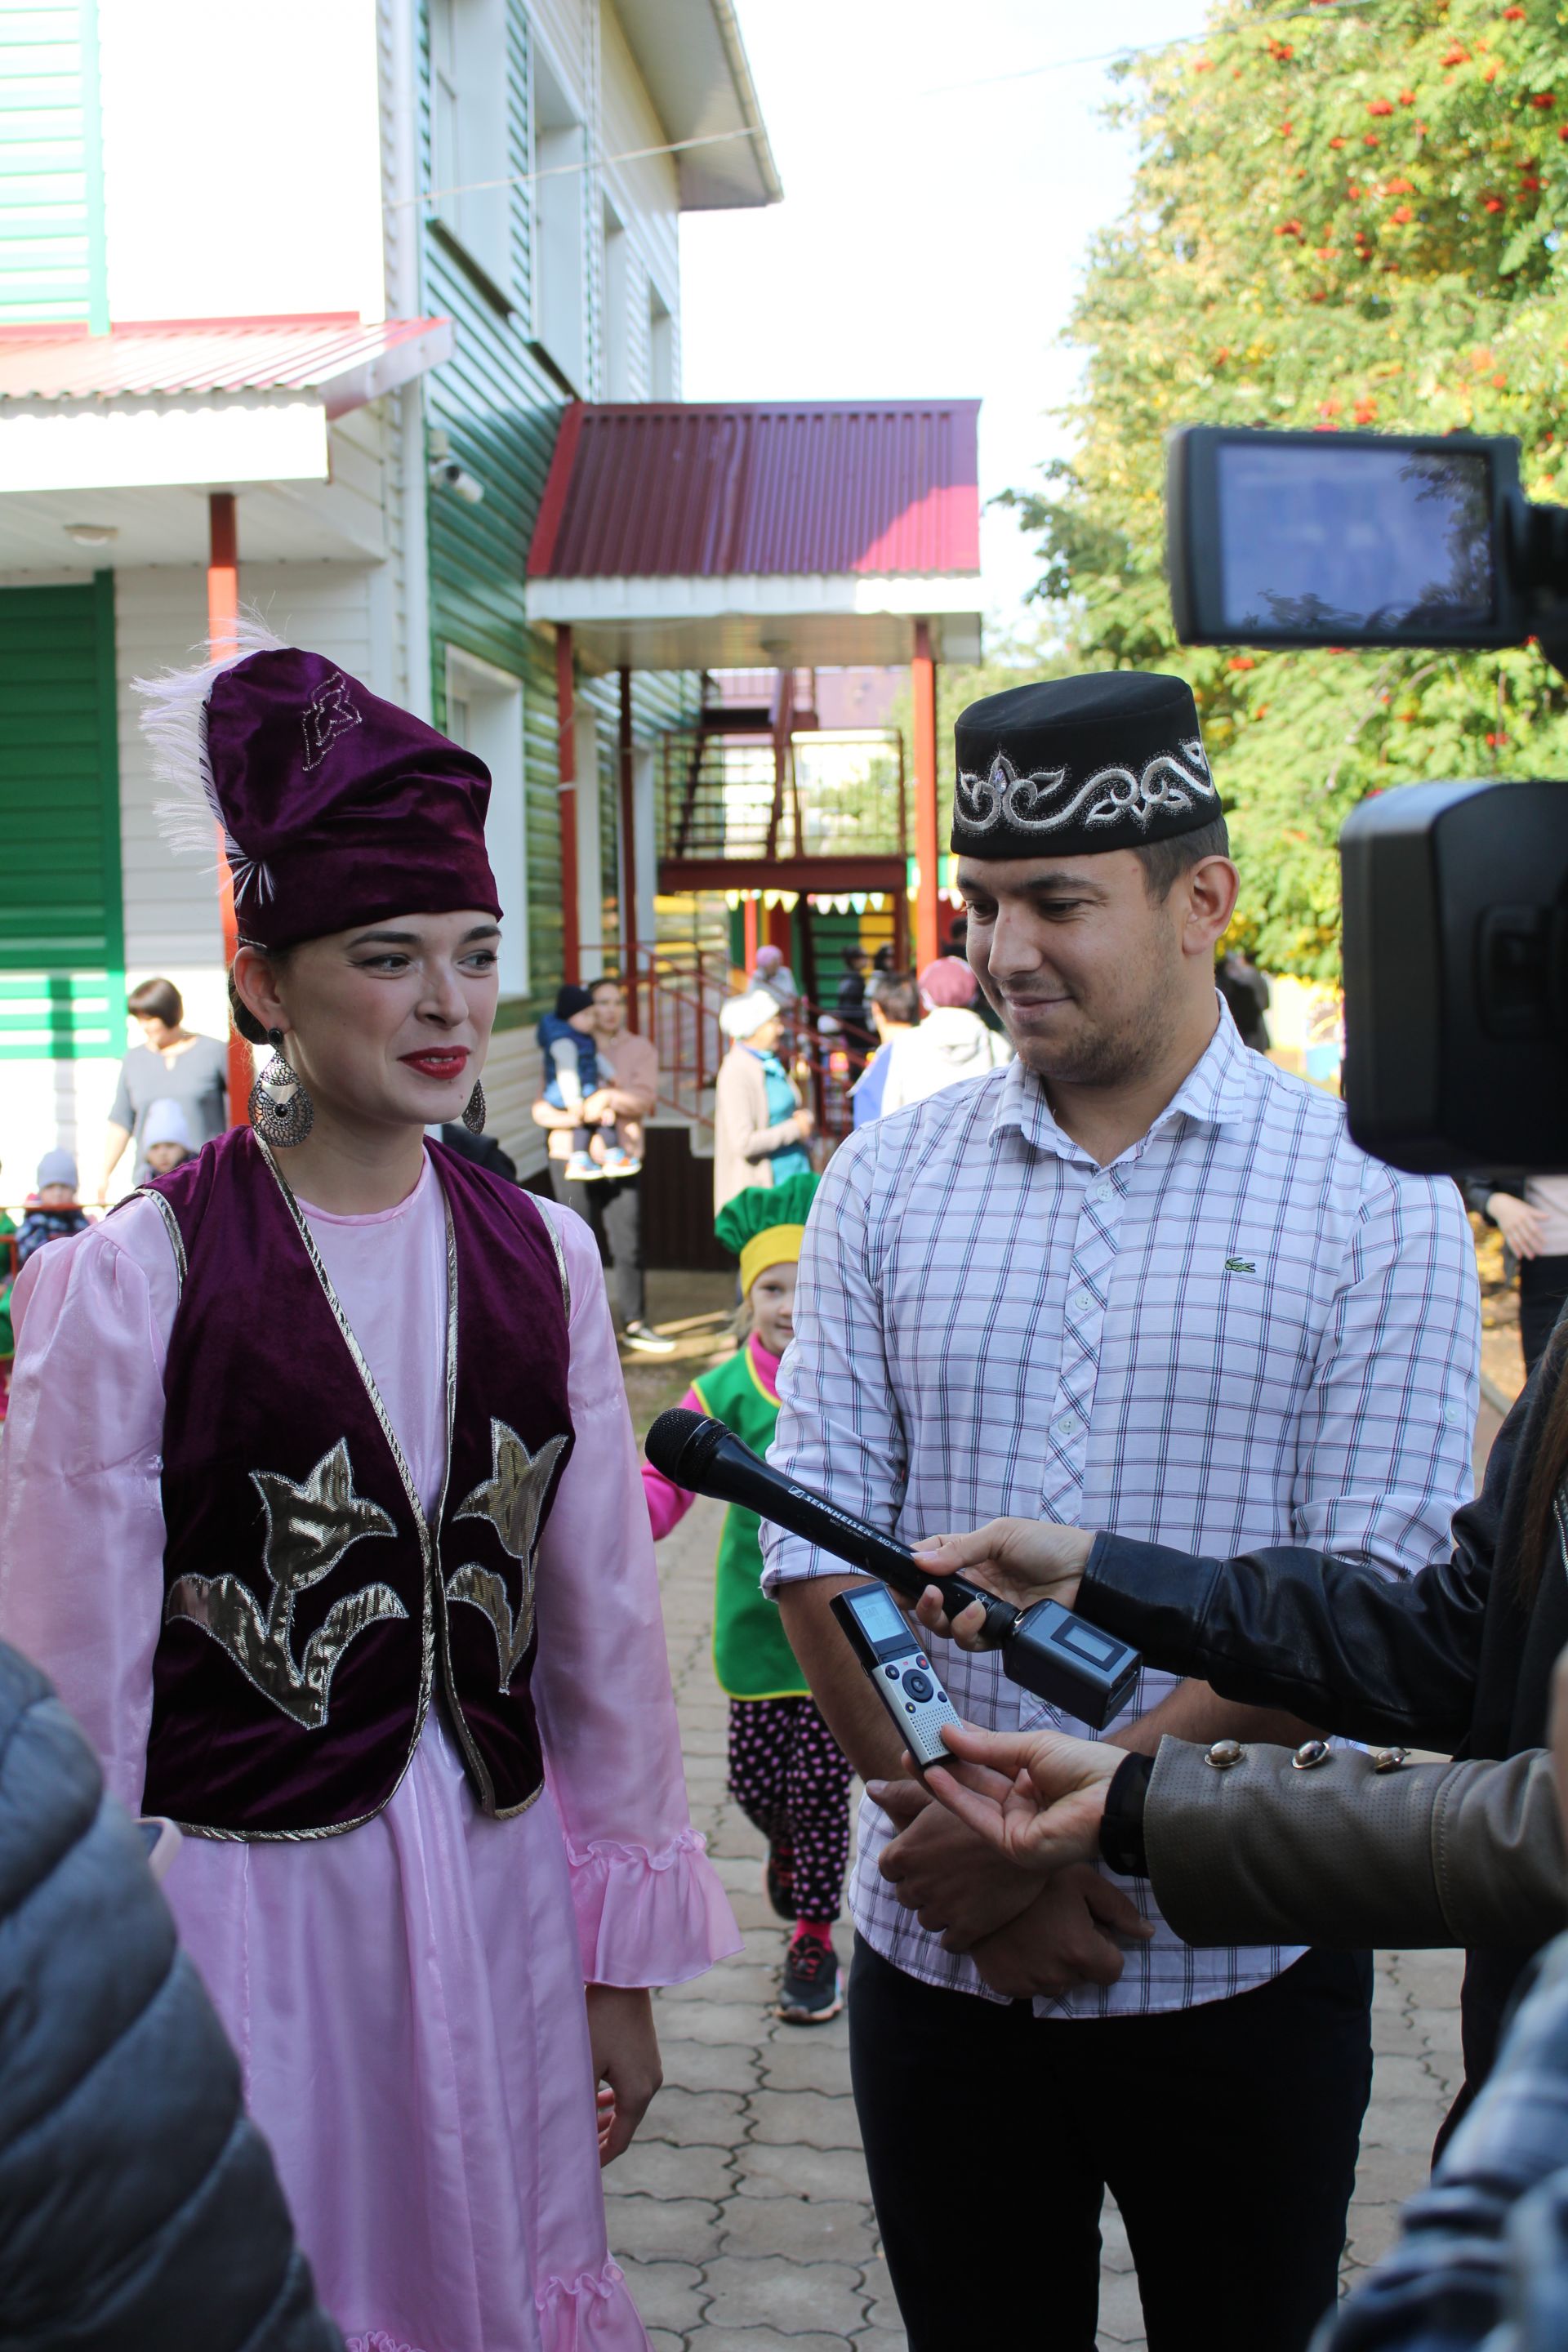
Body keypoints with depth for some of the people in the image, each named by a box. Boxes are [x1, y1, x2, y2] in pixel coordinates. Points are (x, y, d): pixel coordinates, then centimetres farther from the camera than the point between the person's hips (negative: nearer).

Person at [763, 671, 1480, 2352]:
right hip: (936, 1953, 2)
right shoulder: (887, 1178, 1)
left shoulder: (1371, 1198, -7)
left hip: (1240, 1972, -2)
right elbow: (817, 1542, -2)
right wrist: (960, 1834, -11)